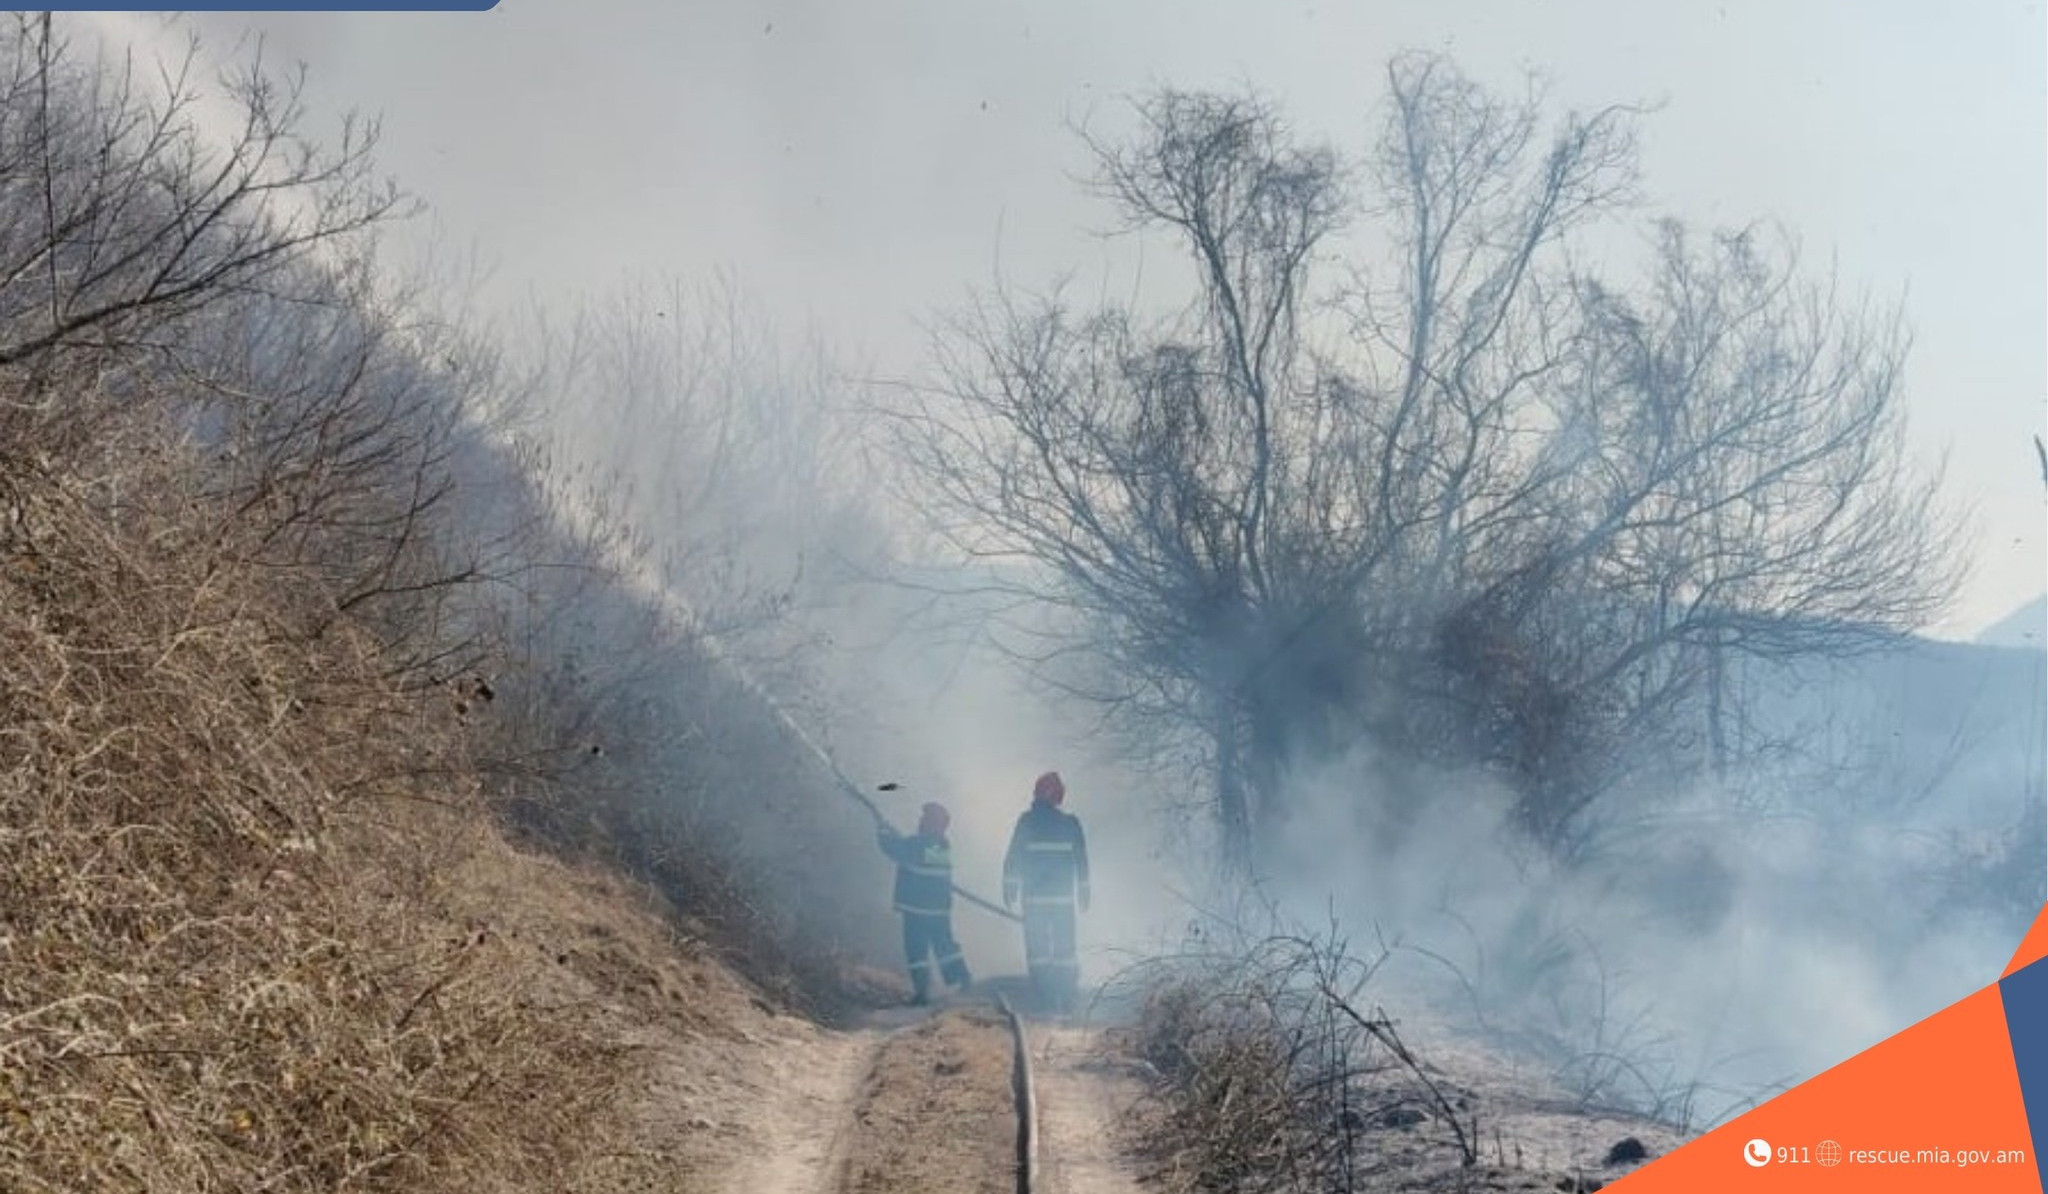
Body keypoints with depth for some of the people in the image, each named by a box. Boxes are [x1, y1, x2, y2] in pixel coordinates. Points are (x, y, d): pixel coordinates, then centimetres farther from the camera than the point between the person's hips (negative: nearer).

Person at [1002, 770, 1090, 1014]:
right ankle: (1067, 1000, 7)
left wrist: (1010, 889, 2)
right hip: (1063, 897, 2)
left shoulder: (1027, 821, -4)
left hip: (1034, 897, -2)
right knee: (1065, 948, 10)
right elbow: (1082, 861, 6)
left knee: (1037, 948, 5)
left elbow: (1013, 858, -4)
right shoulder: (1071, 823, 1)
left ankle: (1045, 1000, 0)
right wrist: (1083, 893, 13)